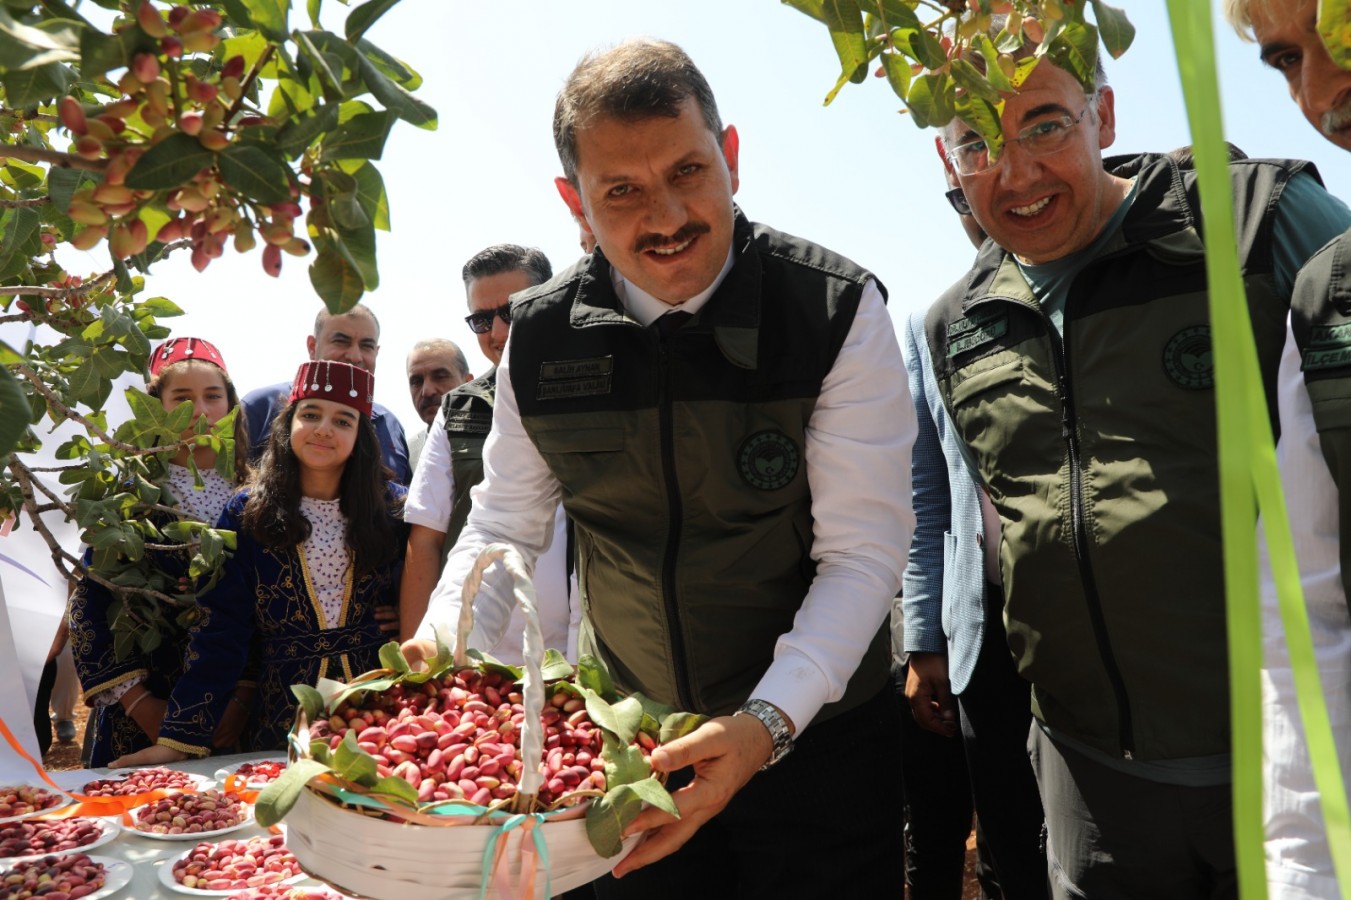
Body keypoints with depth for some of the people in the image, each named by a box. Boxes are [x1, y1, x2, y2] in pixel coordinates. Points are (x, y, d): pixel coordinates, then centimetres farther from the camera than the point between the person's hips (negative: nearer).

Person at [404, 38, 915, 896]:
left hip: (811, 740, -2)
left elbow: (864, 553, -18)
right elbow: (502, 528, 3)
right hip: (630, 746, 3)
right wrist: (441, 646, -16)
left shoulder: (839, 311, -16)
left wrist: (767, 722, -30)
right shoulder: (540, 339, -6)